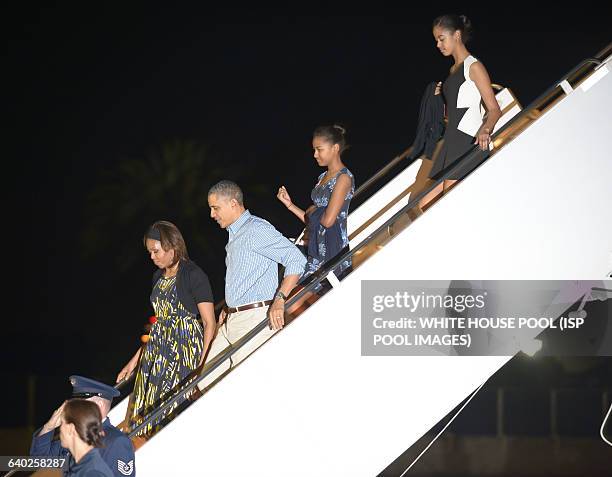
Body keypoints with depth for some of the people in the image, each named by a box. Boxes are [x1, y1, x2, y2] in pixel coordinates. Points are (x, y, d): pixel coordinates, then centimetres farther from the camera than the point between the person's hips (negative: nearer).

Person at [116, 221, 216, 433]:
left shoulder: (193, 275, -7)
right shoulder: (159, 277, 15)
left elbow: (210, 323, -8)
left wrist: (202, 364, -16)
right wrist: (135, 360, 18)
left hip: (185, 350, -7)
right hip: (158, 349, 7)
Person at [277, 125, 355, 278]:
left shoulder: (343, 178, -9)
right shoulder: (323, 177, 16)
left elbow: (328, 220, -17)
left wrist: (313, 212, 2)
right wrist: (289, 204, 8)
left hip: (333, 248, -8)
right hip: (317, 249, 8)